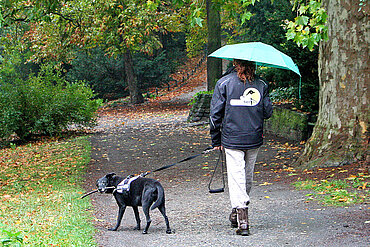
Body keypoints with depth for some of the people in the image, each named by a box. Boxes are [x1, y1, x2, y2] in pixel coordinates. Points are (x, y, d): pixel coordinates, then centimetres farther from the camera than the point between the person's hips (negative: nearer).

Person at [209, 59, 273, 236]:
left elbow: (215, 113, -3)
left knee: (236, 177, -5)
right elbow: (268, 112, 5)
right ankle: (238, 213, 32)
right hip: (254, 139, 3)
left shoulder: (224, 83, -3)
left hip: (232, 139, -3)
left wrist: (216, 140, 5)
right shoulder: (261, 84, 3)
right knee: (248, 176, 17)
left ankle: (242, 220, -17)